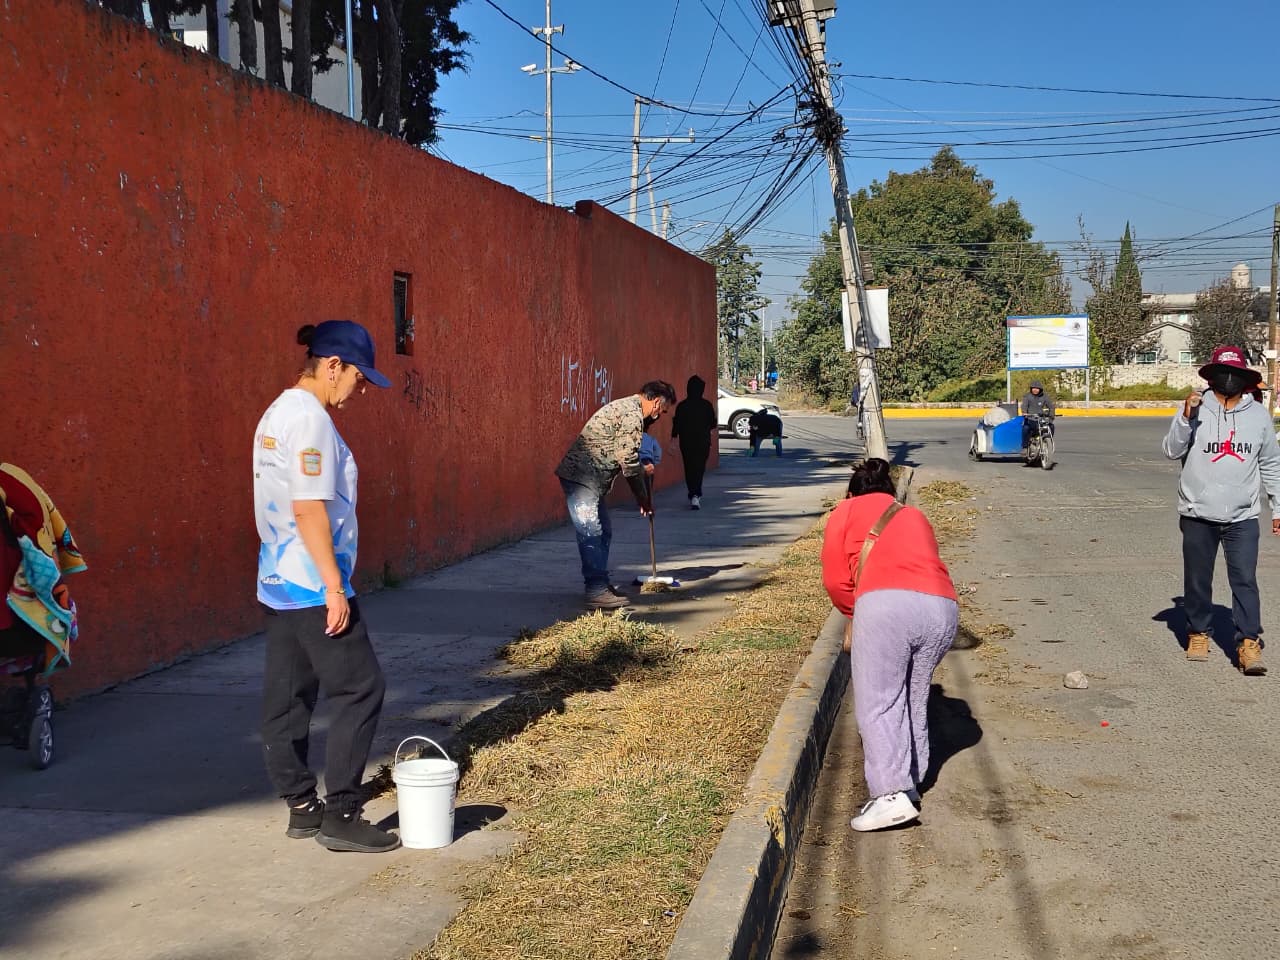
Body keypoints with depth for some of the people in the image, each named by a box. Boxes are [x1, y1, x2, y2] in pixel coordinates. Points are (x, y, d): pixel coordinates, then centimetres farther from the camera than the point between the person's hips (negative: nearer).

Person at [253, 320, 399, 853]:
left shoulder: (278, 414, 14)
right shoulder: (310, 418, -16)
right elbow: (309, 509, -21)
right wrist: (334, 587, -19)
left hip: (278, 583, 10)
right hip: (311, 586, -10)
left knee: (287, 697, 12)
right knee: (359, 689, -4)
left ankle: (302, 807, 21)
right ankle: (339, 815, 0)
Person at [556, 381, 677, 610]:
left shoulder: (625, 407, 19)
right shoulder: (632, 414, -15)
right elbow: (628, 460, -15)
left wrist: (642, 470, 40)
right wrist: (643, 498, -5)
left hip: (589, 478, 11)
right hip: (581, 477, -11)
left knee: (603, 532, 14)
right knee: (591, 534, -11)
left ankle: (600, 585, 21)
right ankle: (596, 592, -12)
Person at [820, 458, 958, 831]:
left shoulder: (846, 511, 21)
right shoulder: (914, 516, 35)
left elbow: (834, 580, 14)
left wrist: (855, 614, 32)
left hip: (887, 605, -5)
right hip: (942, 607, 5)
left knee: (877, 704, -2)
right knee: (914, 701, 19)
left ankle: (892, 794, -13)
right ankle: (911, 782, 23)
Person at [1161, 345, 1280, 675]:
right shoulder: (1196, 409, -3)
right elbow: (1172, 450, -11)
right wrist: (1186, 416, -24)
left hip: (1242, 516, 1)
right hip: (1198, 514, -1)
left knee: (1245, 579, -6)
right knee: (1197, 580, 10)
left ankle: (1249, 644, -3)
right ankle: (1199, 633, 26)